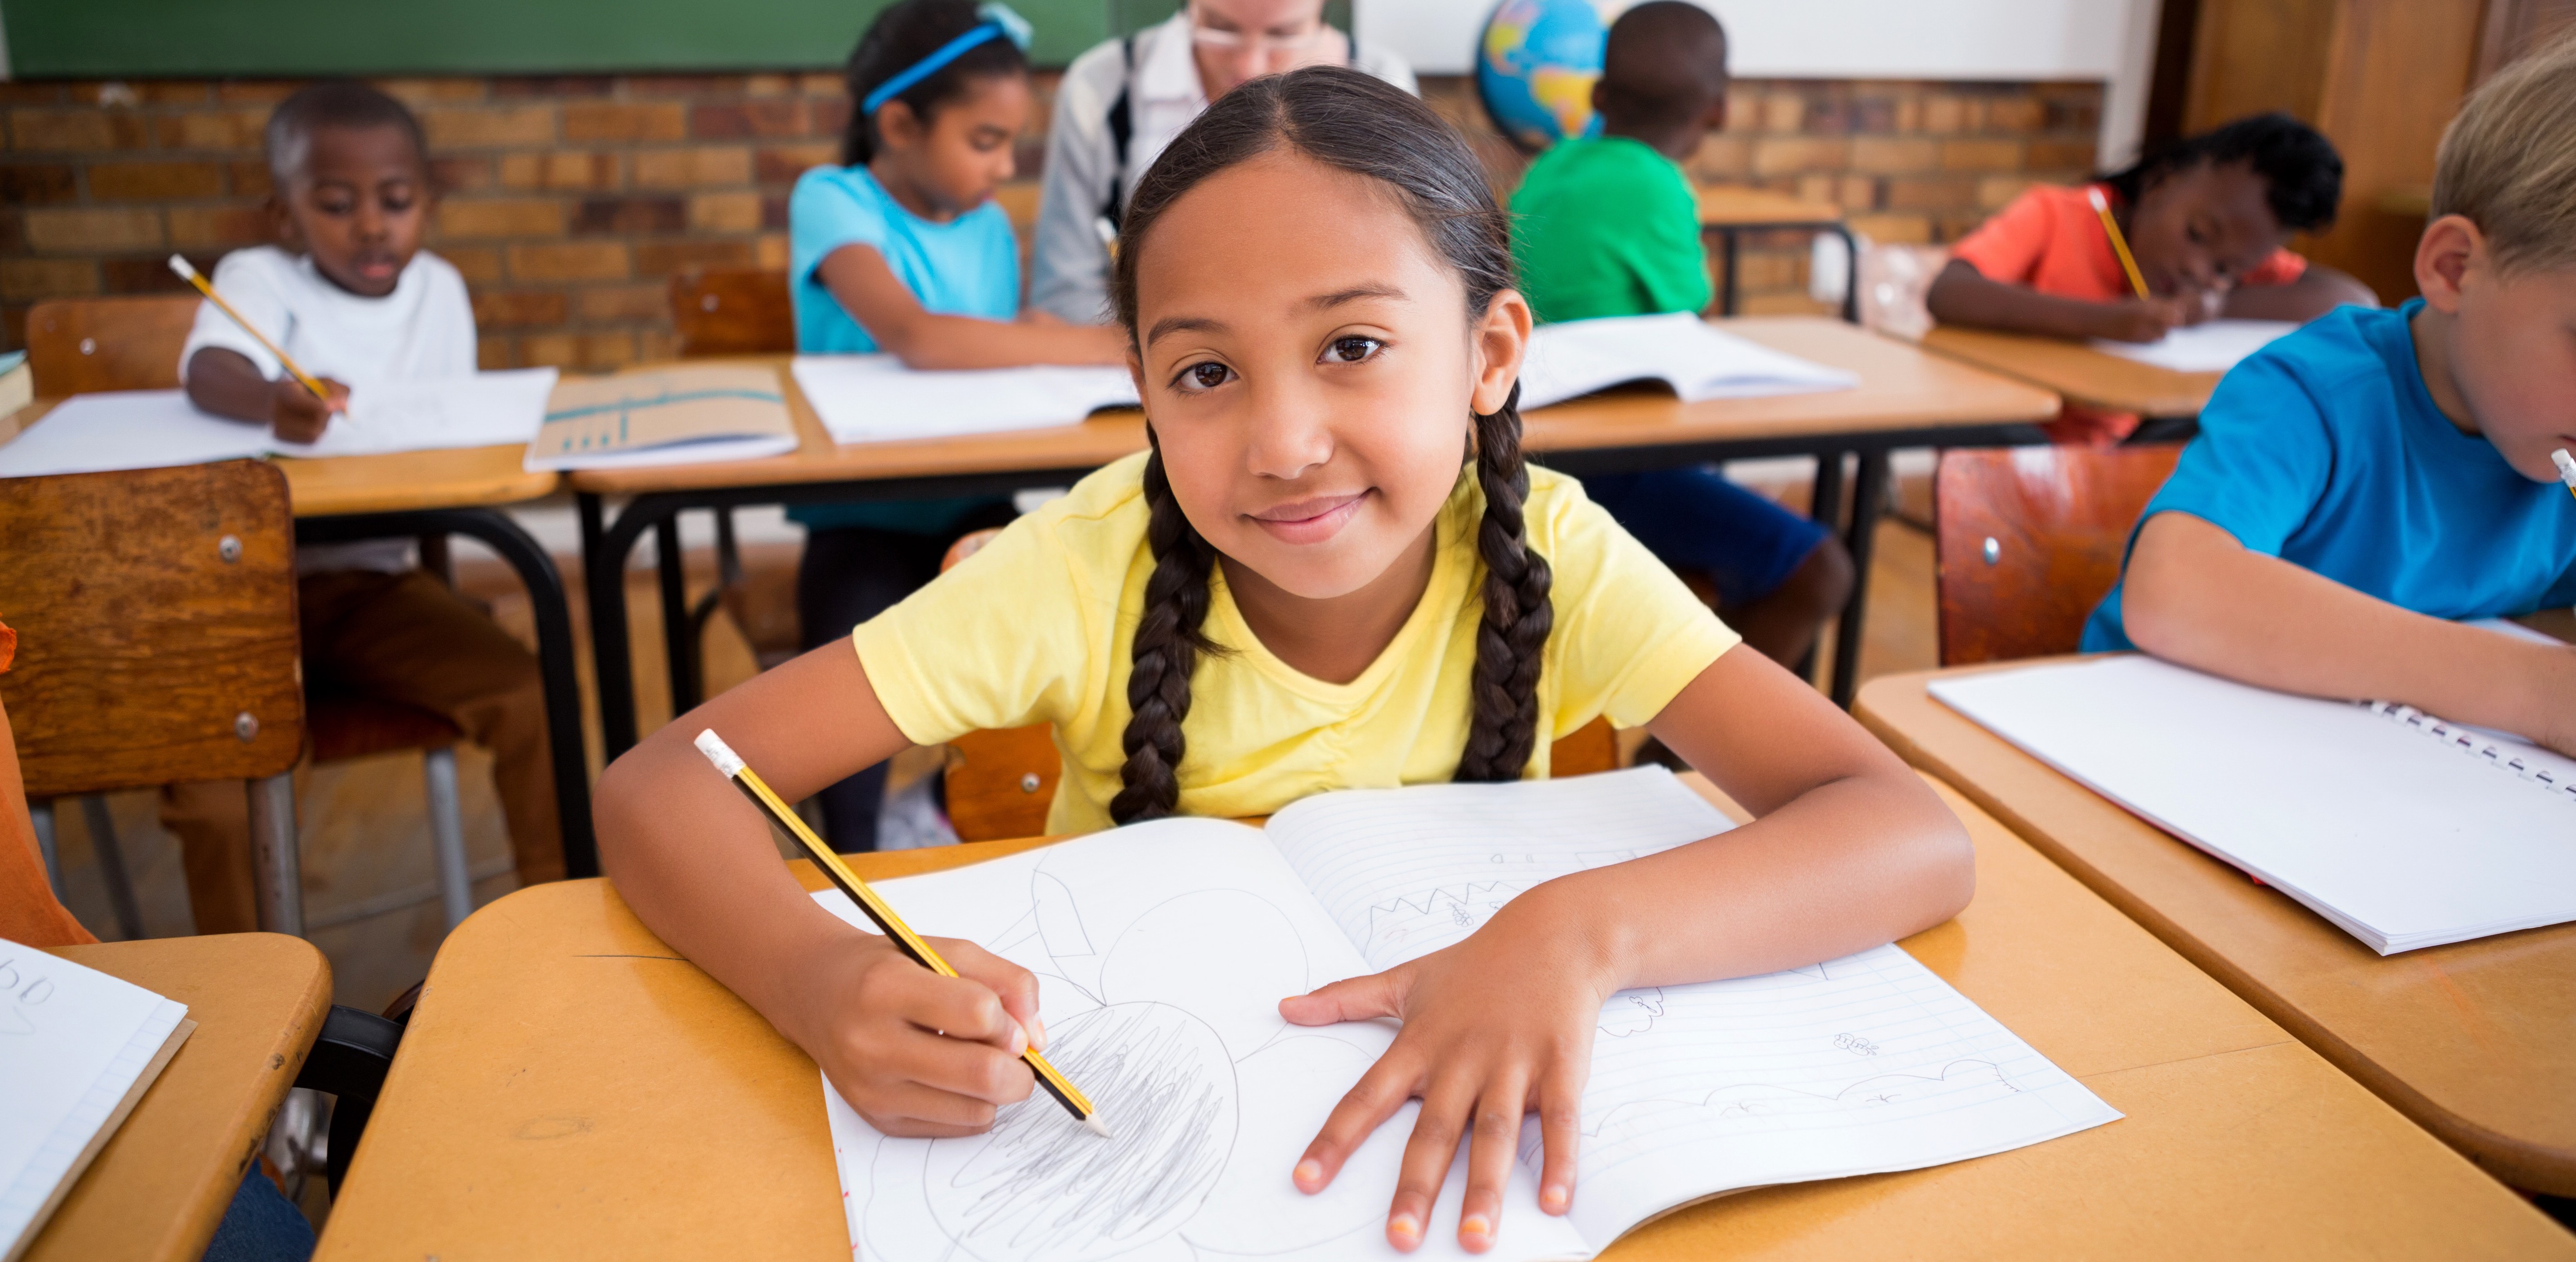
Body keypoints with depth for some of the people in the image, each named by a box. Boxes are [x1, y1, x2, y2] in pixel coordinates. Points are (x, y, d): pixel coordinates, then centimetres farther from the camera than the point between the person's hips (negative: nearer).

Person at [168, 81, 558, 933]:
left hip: (375, 580, 3)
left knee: (523, 695, -15)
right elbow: (208, 369, -29)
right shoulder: (260, 278, -6)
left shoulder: (438, 289, 7)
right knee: (208, 786, -22)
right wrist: (271, 402, -52)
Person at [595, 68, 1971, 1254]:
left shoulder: (1547, 557, -17)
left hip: (1448, 1121, 2)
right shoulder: (1089, 570, -19)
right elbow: (662, 782, -19)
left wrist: (1580, 927, -40)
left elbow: (1918, 837, -23)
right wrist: (828, 981, -40)